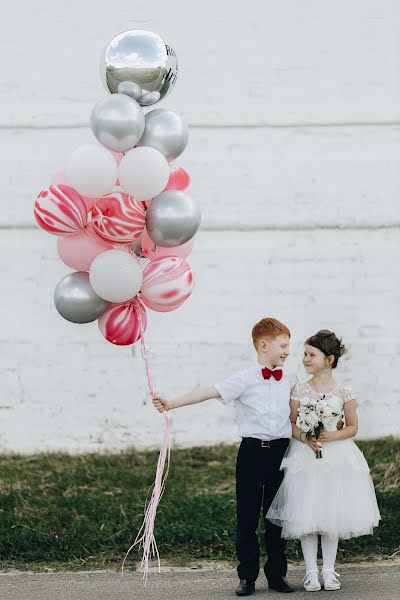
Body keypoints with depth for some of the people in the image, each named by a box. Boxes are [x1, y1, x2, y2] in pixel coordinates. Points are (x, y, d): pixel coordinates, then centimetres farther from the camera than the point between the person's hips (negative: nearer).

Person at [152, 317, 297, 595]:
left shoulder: (290, 380, 8)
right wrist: (173, 403, -27)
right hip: (252, 450, -3)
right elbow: (209, 392, -17)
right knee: (247, 517, 2)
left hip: (281, 451, 3)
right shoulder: (245, 379, -7)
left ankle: (277, 574, 18)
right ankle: (247, 577, 11)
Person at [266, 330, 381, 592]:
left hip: (336, 457, 0)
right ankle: (311, 571, 10)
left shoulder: (344, 393, -3)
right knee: (305, 515, 0)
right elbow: (292, 425, 3)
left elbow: (352, 427, 3)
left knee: (332, 514, 6)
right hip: (305, 457, 0)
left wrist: (332, 436, -14)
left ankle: (329, 570, 18)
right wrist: (305, 438, -16)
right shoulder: (299, 391, -1)